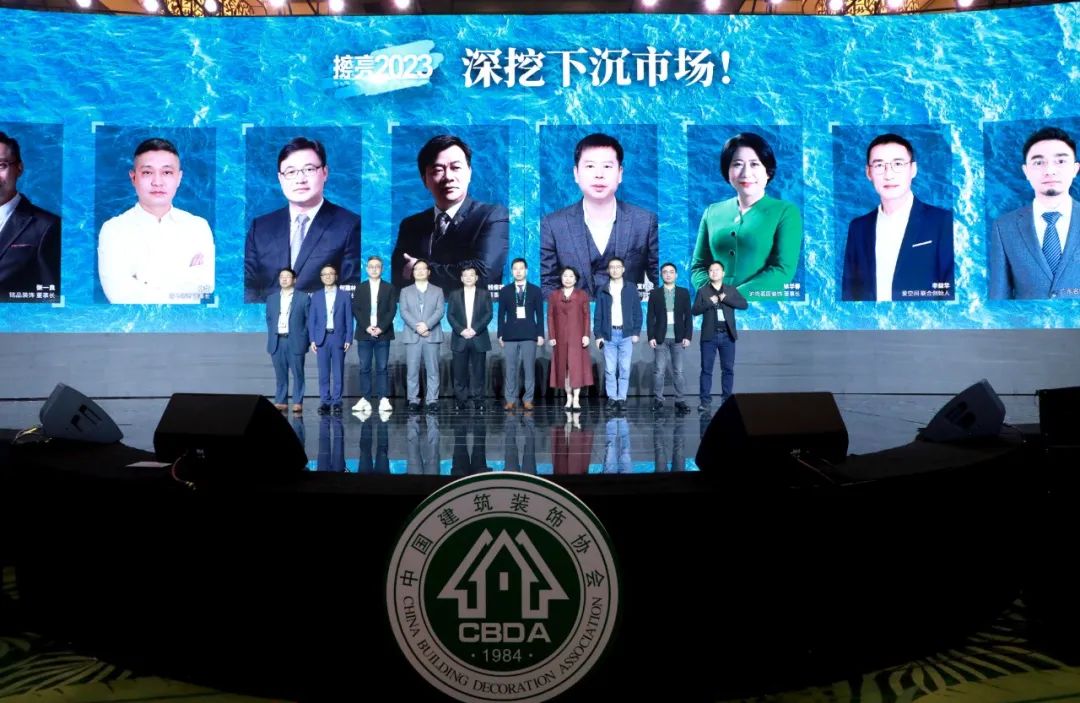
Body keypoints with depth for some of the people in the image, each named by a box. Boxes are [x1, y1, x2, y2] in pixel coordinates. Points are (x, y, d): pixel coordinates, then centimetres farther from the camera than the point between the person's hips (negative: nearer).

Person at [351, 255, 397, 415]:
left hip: (382, 333, -1)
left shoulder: (390, 288, 9)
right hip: (364, 334, 1)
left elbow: (392, 310, 1)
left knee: (382, 368, -2)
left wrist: (381, 328, -12)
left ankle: (384, 400, -3)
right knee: (364, 368, 1)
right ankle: (365, 399, 3)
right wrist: (367, 327, -11)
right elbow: (356, 310, 3)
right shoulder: (360, 288, 11)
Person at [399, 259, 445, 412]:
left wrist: (427, 325, -15)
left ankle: (432, 400, 0)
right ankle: (413, 400, 3)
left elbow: (440, 311, 1)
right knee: (412, 370, -2)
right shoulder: (405, 291, 14)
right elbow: (404, 312, 2)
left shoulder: (437, 291, 13)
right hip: (412, 335, 0)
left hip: (432, 335, 0)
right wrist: (417, 327, -13)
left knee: (432, 370, -2)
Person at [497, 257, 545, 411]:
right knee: (509, 369, -1)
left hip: (529, 335, 0)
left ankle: (528, 400, 5)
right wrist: (500, 335, 2)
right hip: (510, 335, 1)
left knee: (529, 369, -1)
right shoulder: (505, 291, 9)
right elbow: (501, 315, 8)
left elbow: (540, 314, 6)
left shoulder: (535, 290, 8)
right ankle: (510, 400, 5)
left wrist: (540, 334, 0)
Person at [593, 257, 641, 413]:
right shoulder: (602, 291, 7)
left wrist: (636, 332, -2)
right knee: (610, 369, 0)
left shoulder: (631, 290, 7)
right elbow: (598, 315, 6)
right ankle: (612, 398, 6)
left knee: (624, 369, -1)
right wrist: (598, 335, -1)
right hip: (609, 334, 0)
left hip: (626, 334, 0)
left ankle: (622, 398, 4)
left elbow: (637, 313, 7)